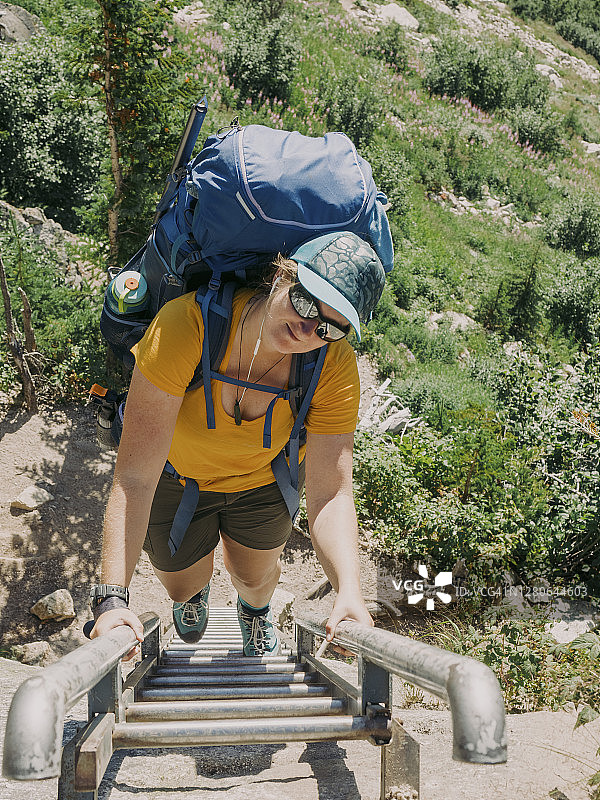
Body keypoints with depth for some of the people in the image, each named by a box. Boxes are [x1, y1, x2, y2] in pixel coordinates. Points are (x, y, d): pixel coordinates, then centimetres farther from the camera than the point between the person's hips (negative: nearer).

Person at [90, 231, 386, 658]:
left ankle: (256, 611, 65)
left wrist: (350, 591, -49)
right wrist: (113, 596, -48)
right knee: (183, 586, 20)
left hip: (265, 476, 2)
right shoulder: (186, 323, -42)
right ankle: (196, 589, 62)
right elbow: (135, 477, -42)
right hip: (176, 474, -1)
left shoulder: (335, 364, -33)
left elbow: (331, 495, -33)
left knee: (256, 576, 24)